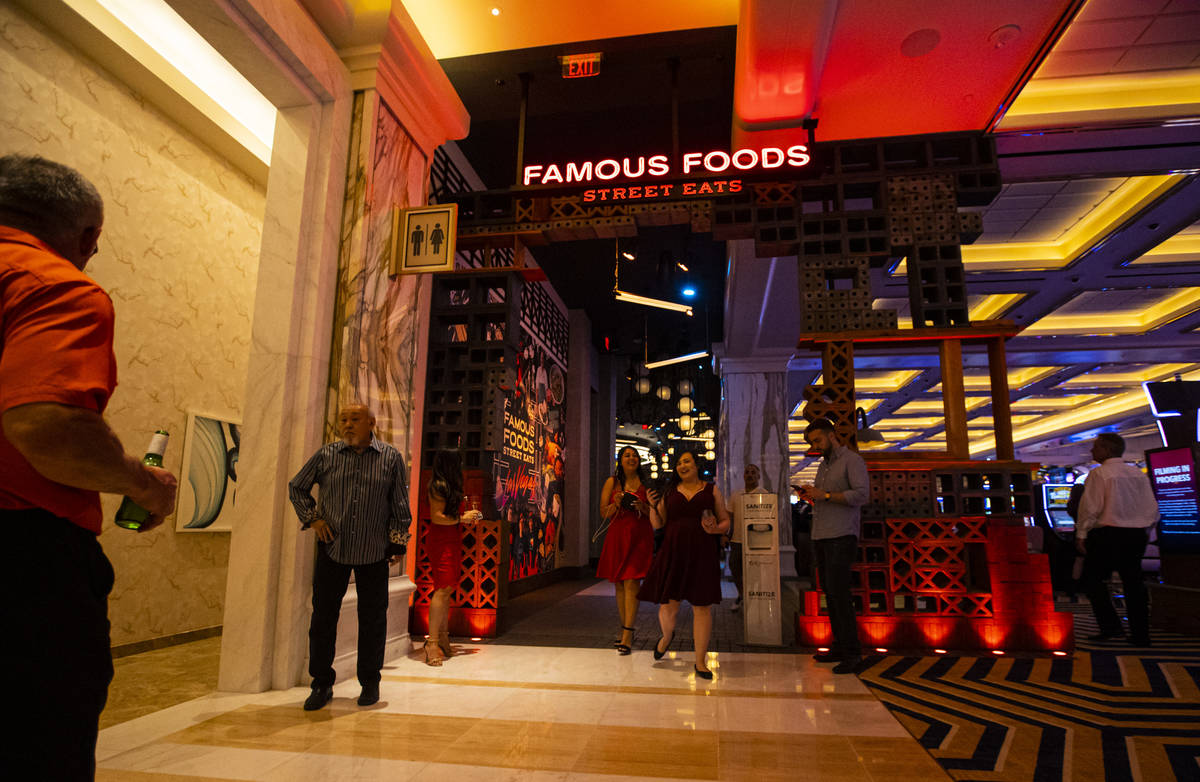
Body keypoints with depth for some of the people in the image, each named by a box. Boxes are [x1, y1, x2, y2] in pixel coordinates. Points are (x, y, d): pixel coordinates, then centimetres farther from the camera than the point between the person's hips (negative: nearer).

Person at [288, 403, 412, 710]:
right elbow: (296, 487, 15)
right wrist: (312, 518, 4)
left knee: (372, 618, 7)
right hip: (332, 547, 1)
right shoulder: (326, 455, 2)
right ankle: (322, 684, 23)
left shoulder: (391, 458, -1)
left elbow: (400, 504, 3)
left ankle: (370, 683, 23)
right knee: (323, 615, 7)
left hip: (374, 551, -1)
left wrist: (399, 542, 2)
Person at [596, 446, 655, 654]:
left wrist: (643, 508, -11)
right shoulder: (612, 482, 7)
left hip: (639, 537, -2)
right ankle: (625, 630, 20)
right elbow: (603, 513, 5)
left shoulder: (645, 483, 7)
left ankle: (627, 635, -9)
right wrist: (616, 504, -14)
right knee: (620, 585, 8)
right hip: (617, 536, 2)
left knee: (631, 583, -9)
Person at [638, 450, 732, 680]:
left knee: (702, 607, 0)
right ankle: (667, 636, 39)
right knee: (668, 605, 4)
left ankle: (700, 661, 14)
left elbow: (725, 522, 9)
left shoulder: (711, 491, 8)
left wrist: (716, 529, -12)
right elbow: (657, 524, 12)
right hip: (673, 554, 1)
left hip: (702, 555, -1)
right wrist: (652, 505, -6)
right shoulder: (669, 492, 10)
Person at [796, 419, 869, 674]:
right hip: (820, 536, 8)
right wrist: (809, 495, 4)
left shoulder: (852, 460, -3)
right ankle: (839, 646, 16)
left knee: (838, 590, -13)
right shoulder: (823, 464, 21)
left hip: (842, 536, -8)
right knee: (828, 591, 8)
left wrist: (825, 495, -19)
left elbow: (862, 494, -16)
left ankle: (852, 653, -6)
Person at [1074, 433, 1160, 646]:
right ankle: (1140, 635, 15)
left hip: (1108, 534, -7)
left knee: (1093, 579, 4)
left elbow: (1090, 507, -14)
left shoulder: (1099, 474, -10)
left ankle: (1111, 627, -2)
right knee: (1133, 582, 11)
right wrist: (1145, 529, 23)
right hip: (1137, 535, 7)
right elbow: (1152, 508, 12)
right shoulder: (1139, 474, 10)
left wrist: (1081, 534, -8)